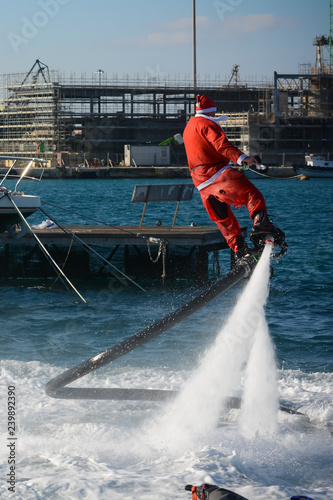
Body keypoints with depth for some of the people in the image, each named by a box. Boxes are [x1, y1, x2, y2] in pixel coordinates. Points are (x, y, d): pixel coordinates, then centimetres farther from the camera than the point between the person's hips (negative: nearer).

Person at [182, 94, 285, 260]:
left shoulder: (188, 127, 25)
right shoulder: (207, 124, -6)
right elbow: (222, 145, -24)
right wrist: (242, 158, -37)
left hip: (201, 183, 9)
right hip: (217, 172, -9)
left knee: (224, 219, 13)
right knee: (252, 194, -19)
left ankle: (240, 251, 12)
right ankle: (261, 222, -42)